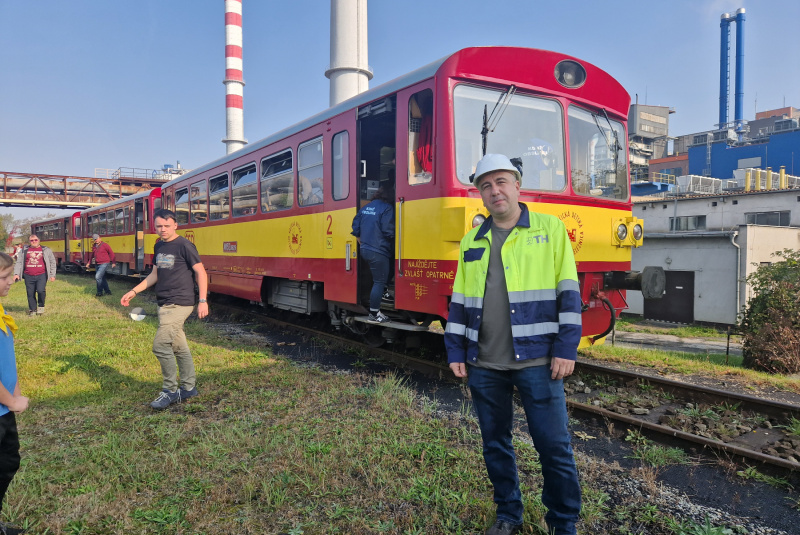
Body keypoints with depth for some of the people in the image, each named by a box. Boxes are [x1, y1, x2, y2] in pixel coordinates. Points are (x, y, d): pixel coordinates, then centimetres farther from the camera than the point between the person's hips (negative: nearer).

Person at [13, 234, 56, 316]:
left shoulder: (46, 250, 9)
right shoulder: (24, 250, 13)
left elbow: (52, 262, 12)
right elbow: (19, 263, 13)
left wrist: (52, 275, 7)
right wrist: (16, 274, 0)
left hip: (41, 275, -2)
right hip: (28, 276, 2)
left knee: (41, 290, -20)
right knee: (30, 294, 4)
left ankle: (41, 306, 4)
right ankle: (32, 310, 19)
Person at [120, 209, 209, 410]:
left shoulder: (184, 245, -10)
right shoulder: (158, 246, 13)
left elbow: (201, 273, -10)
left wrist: (203, 300, -17)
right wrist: (134, 291, 16)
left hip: (179, 304, -8)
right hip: (164, 304, 8)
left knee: (160, 345, -11)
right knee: (179, 347, 12)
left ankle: (170, 391, 3)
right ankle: (188, 388, 22)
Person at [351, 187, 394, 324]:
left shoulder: (365, 208, 11)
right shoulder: (387, 208, -12)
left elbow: (355, 229, 12)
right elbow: (388, 231, -20)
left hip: (365, 250, 8)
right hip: (379, 252, -8)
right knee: (379, 282, -1)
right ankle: (374, 315, 3)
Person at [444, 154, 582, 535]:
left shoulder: (550, 228, 1)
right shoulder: (471, 242, 11)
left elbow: (568, 292, -3)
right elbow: (459, 300, 12)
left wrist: (566, 348, -8)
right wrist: (456, 351, 7)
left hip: (537, 360, -3)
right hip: (483, 364, 4)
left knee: (553, 446, 3)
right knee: (495, 444, 13)